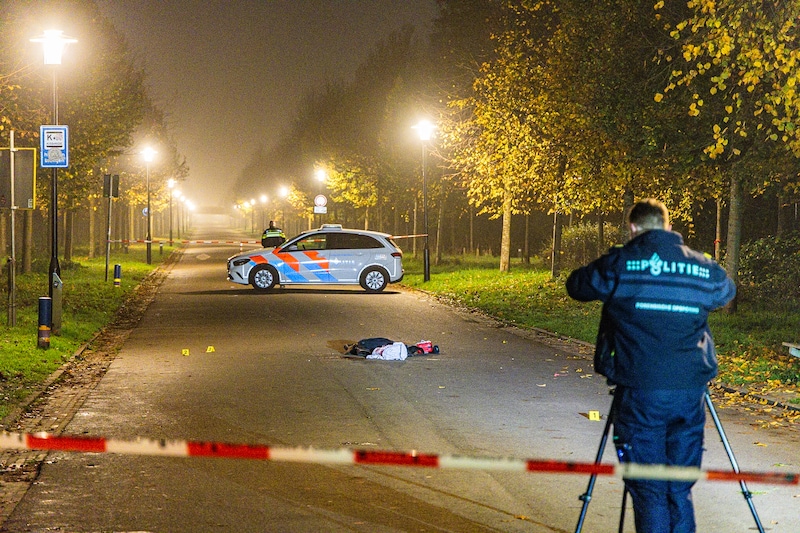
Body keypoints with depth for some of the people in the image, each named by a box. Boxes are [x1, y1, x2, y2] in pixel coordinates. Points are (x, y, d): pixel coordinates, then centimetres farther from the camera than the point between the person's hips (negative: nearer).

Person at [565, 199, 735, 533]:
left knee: (648, 490, 2)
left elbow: (576, 286, 10)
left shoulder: (620, 263, -4)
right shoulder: (703, 267, 6)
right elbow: (727, 291, 27)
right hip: (690, 392, 3)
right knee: (680, 490, 12)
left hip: (640, 392, -3)